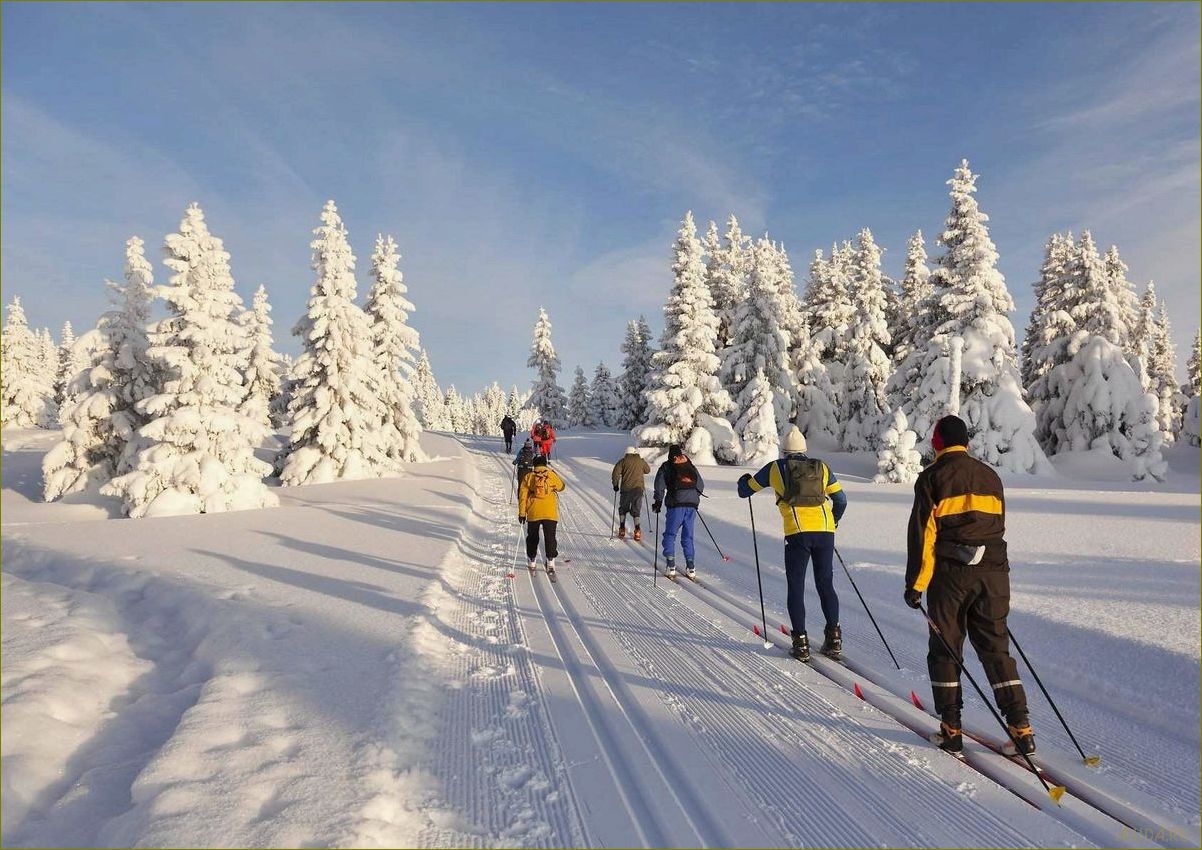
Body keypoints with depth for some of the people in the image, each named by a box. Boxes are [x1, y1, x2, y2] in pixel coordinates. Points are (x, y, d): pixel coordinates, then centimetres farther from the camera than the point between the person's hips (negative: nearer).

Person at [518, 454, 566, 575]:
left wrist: (522, 513, 6)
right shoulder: (552, 475, 0)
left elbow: (522, 496, 0)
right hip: (550, 513, -1)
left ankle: (531, 561, 24)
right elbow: (561, 487, 19)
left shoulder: (528, 477, 1)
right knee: (550, 537, 2)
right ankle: (550, 561, -10)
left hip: (533, 513, 1)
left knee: (532, 537, 16)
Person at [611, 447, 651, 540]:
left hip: (626, 488, -1)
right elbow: (648, 470, 23)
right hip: (638, 488, 1)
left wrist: (615, 485, 4)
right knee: (636, 509, 5)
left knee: (623, 508, 15)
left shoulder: (623, 461, 1)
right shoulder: (641, 461, 7)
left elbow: (615, 474, -8)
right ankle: (637, 530, -6)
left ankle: (622, 529, 14)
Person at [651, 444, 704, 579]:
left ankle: (671, 566, -3)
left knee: (670, 534, 5)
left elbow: (659, 484, -2)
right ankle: (691, 568, 5)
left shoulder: (666, 467, 10)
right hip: (692, 504, 4)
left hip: (676, 504, -3)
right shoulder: (691, 466, 20)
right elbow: (701, 485, 21)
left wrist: (658, 502, 4)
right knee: (688, 536, 11)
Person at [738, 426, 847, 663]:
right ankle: (834, 639, 16)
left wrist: (744, 481, 42)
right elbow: (841, 500, 20)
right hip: (825, 532, 3)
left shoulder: (775, 468, 9)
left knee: (796, 586, 7)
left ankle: (801, 642, 5)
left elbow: (745, 491, 19)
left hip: (798, 533, -3)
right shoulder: (822, 467, 17)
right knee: (826, 584, 14)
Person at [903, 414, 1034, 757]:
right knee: (995, 647, 13)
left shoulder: (933, 477, -4)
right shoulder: (991, 476, 13)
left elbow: (922, 533, -9)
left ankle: (951, 728, 11)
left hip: (951, 573, -4)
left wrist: (915, 584, -6)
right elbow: (998, 528, 16)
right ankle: (1020, 727, 8)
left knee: (944, 649, 7)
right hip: (993, 573, 5)